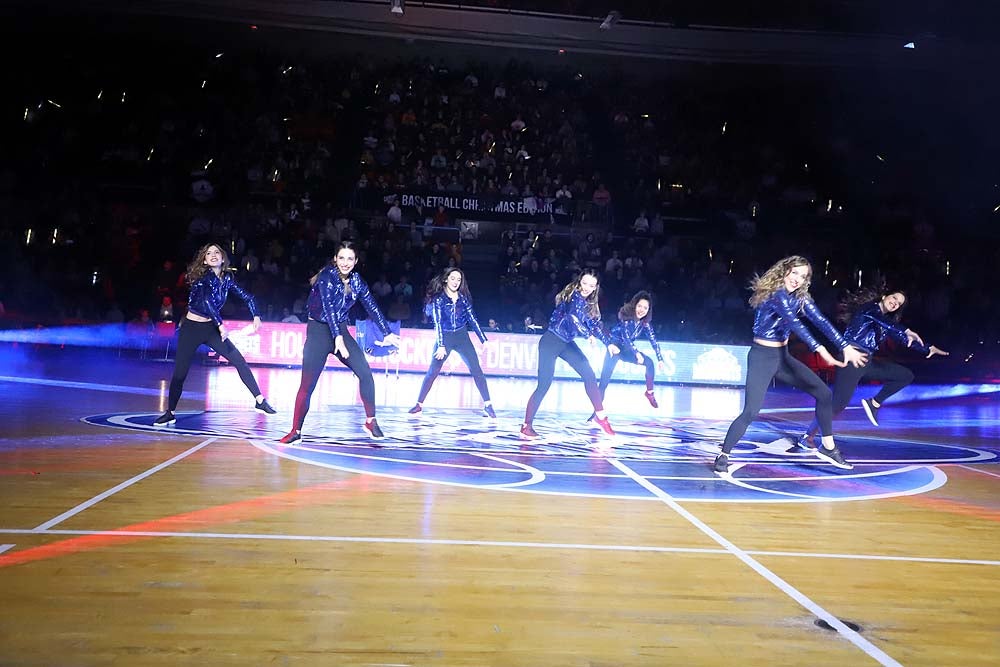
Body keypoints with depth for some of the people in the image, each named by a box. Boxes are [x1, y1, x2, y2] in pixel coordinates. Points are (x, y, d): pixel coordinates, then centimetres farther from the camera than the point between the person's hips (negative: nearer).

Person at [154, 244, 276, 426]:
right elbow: (207, 300, -33)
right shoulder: (204, 277, -18)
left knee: (240, 361, -7)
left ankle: (260, 400, -3)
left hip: (211, 328, 5)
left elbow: (246, 296, 8)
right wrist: (221, 325, -35)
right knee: (180, 374, -2)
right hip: (191, 328, -5)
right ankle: (170, 413, 15)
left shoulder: (227, 278, 0)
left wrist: (256, 316, -4)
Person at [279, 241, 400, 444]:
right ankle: (296, 431, 5)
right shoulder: (327, 276, -15)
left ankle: (370, 422, 4)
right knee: (307, 385, -8)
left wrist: (386, 334, 3)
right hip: (319, 331, -5)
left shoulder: (356, 280, 2)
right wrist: (337, 338, -37)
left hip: (341, 330, 5)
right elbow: (328, 306, -27)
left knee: (365, 373, -8)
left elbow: (372, 307, 7)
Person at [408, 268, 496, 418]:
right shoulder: (438, 298, -6)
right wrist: (441, 345, -21)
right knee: (433, 372, -2)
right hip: (445, 338, -2)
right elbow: (437, 322, -12)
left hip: (462, 337, 2)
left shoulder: (463, 297, 3)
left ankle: (488, 406, -4)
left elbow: (472, 319, 6)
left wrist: (484, 340, 3)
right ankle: (419, 404, 11)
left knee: (476, 369, -8)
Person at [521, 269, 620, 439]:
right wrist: (588, 335, -32)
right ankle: (526, 426, 1)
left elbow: (596, 324, 12)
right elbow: (573, 316, -34)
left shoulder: (590, 304, 7)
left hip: (566, 343, 8)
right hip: (551, 341, -8)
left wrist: (609, 343, 4)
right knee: (544, 385, -8)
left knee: (589, 375, 1)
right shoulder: (574, 296, -17)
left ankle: (600, 415, 11)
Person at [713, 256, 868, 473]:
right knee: (751, 411, -16)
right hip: (762, 357, -8)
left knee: (824, 393, 5)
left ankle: (828, 447, 18)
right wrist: (819, 349, -44)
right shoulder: (775, 294, -20)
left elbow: (821, 321, -7)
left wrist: (846, 347, -18)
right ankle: (723, 456, -2)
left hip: (783, 356, 8)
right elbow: (795, 324, -34)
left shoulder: (800, 297, 3)